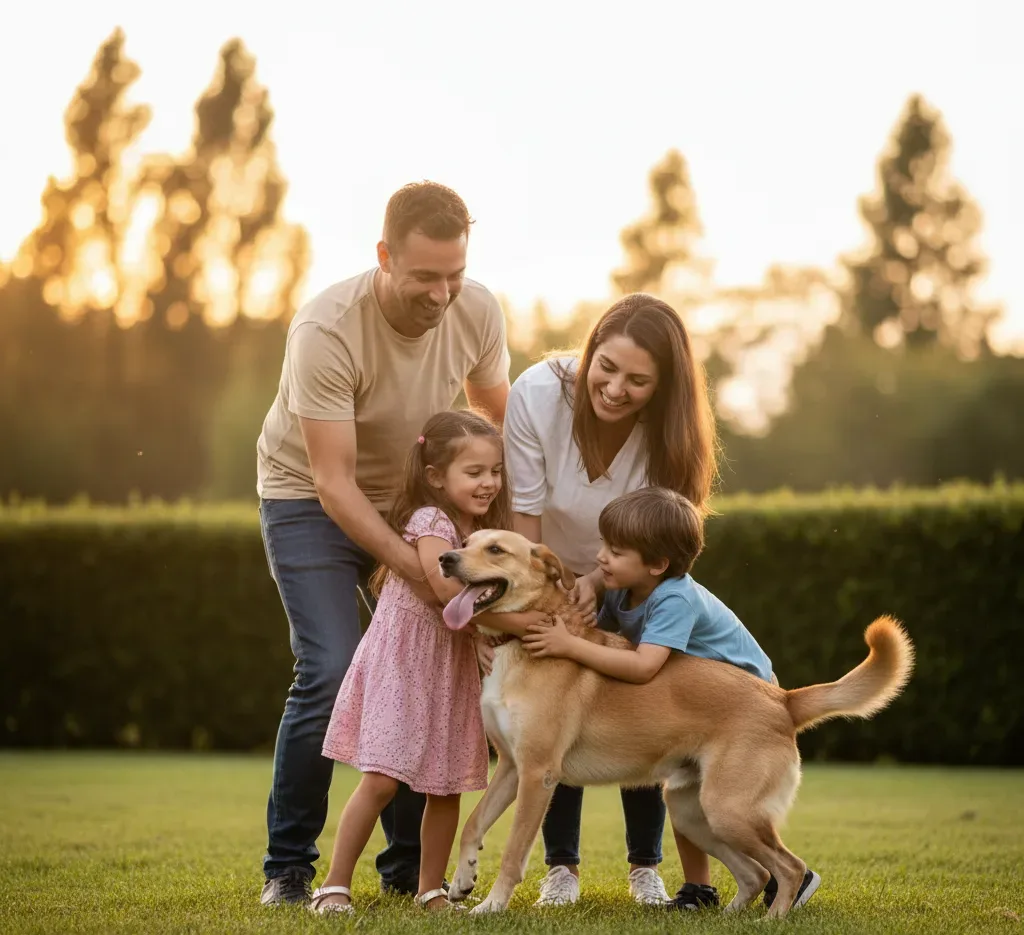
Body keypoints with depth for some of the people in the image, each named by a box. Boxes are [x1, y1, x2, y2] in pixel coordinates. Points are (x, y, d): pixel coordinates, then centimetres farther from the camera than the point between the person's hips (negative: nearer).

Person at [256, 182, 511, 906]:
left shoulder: (477, 312, -16)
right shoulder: (327, 330, -31)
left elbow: (499, 424, 2)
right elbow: (333, 481, -31)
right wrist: (413, 566, -38)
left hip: (409, 498, 5)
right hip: (311, 501, -5)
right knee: (332, 675, -17)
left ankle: (411, 866, 11)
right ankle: (287, 867, -1)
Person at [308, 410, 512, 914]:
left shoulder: (487, 533, 8)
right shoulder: (431, 521, -16)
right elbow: (449, 590, -28)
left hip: (452, 672, 7)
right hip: (401, 665, -7)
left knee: (446, 787, 8)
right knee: (382, 779, -12)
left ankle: (430, 890, 19)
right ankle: (335, 885, -2)